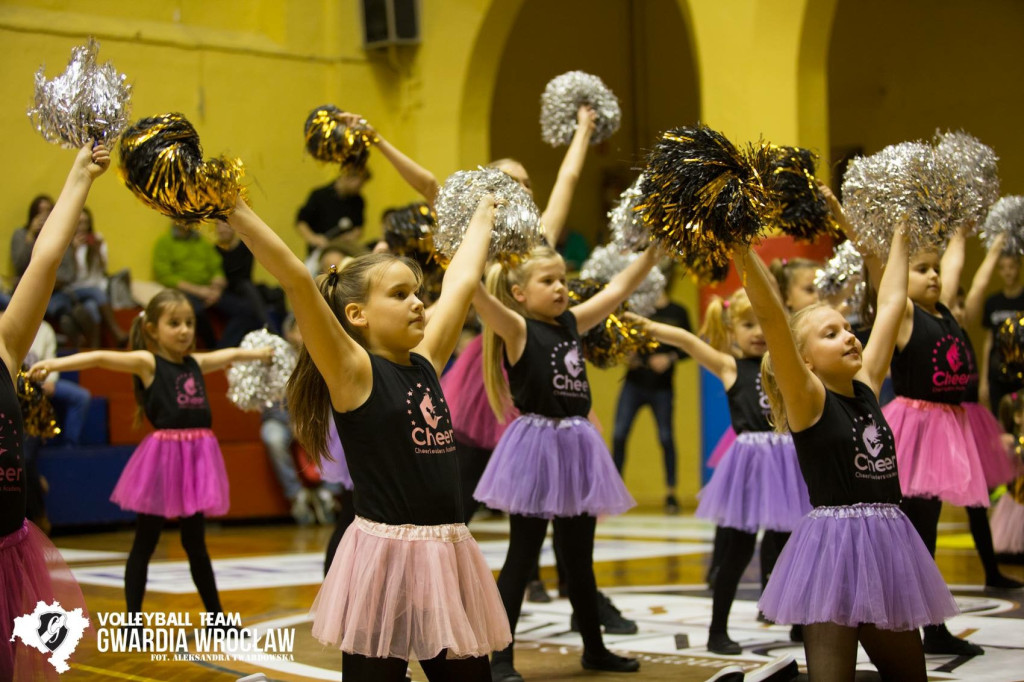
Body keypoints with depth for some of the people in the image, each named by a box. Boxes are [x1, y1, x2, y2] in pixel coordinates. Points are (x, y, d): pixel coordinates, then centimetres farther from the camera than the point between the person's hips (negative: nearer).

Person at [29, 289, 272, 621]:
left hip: (197, 457, 5)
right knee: (145, 542, 4)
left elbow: (229, 354, 32)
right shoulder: (146, 362, -4)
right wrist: (55, 364, -30)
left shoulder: (195, 363, 13)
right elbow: (100, 358, -17)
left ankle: (216, 617, 23)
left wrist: (258, 353, 49)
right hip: (162, 456, -5)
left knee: (195, 542, 15)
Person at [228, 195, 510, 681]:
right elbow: (297, 280, -19)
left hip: (448, 556, 7)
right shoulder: (353, 372, -7)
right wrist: (231, 207, -23)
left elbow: (463, 281, 22)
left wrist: (483, 216, 32)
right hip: (384, 557, -6)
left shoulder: (425, 364, 10)